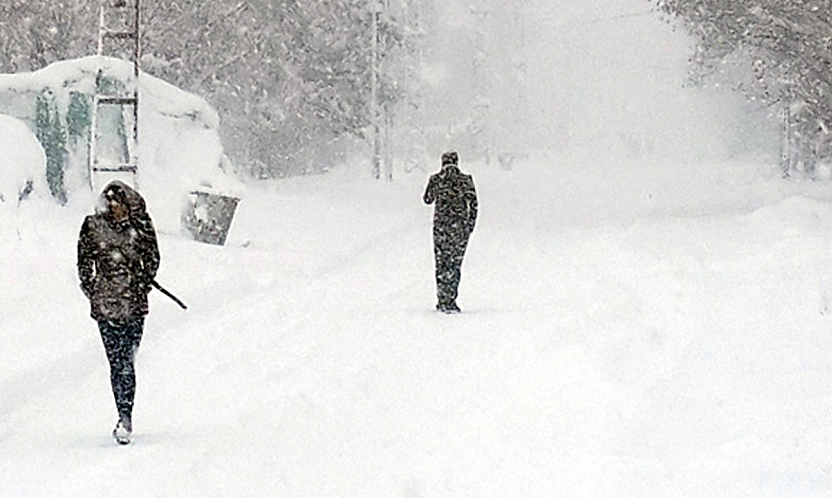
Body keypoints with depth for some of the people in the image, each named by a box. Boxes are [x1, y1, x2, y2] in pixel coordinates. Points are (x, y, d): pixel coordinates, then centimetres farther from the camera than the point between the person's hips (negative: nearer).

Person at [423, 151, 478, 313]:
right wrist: (471, 225, 8)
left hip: (441, 225, 1)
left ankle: (443, 301, 5)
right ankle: (450, 301, -1)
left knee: (441, 263, 9)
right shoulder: (466, 180, -2)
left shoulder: (435, 179, 0)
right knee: (455, 263, 5)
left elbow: (428, 199, 15)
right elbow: (473, 204, -2)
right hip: (460, 226, -1)